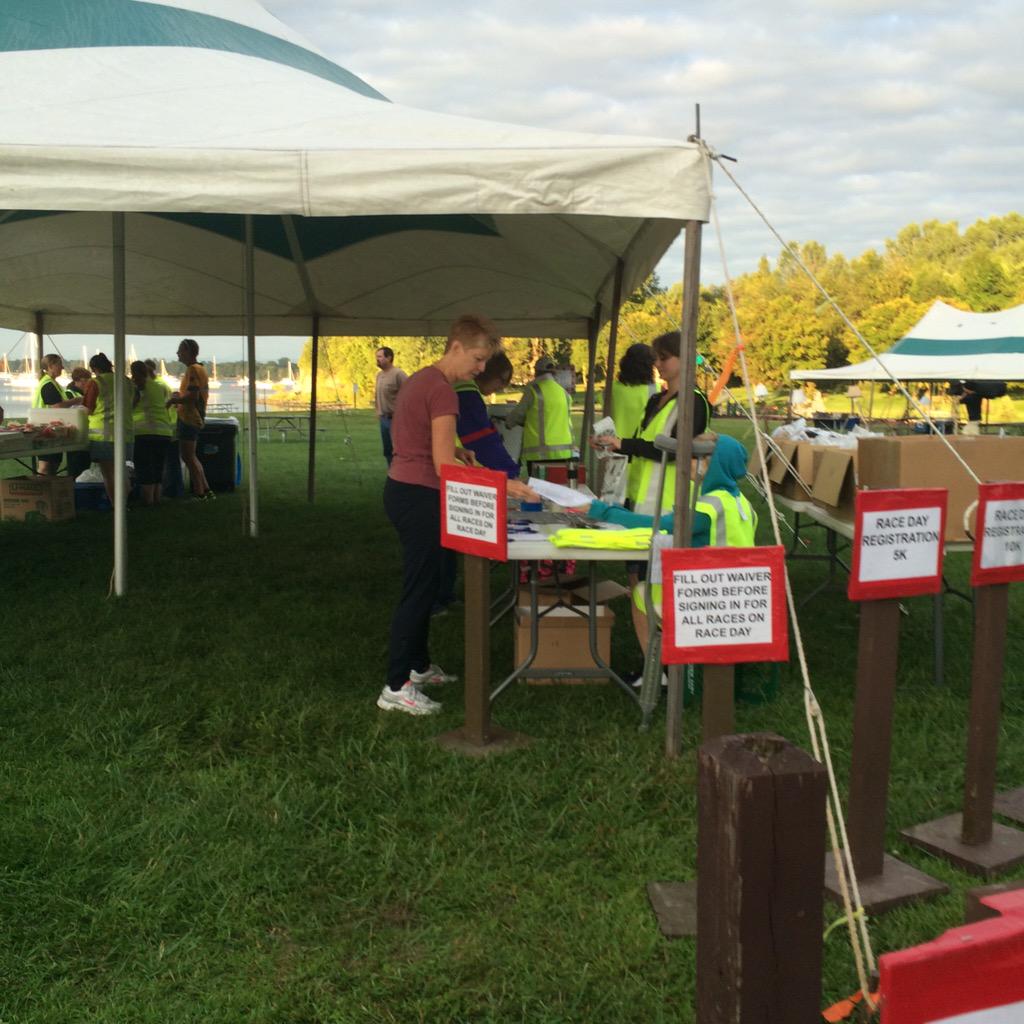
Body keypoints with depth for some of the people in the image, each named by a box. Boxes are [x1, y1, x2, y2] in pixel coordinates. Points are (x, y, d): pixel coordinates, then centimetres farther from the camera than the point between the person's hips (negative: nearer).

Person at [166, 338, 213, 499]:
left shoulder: (193, 370, -16)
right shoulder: (199, 368, 16)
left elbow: (192, 396, -23)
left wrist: (174, 400, -10)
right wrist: (179, 396, 14)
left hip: (188, 418, -10)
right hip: (194, 418, 10)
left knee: (188, 457, -5)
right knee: (191, 457, 16)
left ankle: (200, 494, -3)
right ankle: (206, 491, 17)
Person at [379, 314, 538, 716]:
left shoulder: (420, 379, 13)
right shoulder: (443, 391, -19)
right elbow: (443, 465, -24)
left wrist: (455, 450, 13)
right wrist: (503, 485, -26)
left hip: (401, 489, 10)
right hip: (418, 497, -10)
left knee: (423, 583, 19)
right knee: (420, 589, -6)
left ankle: (419, 665, 30)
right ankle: (396, 687, -2)